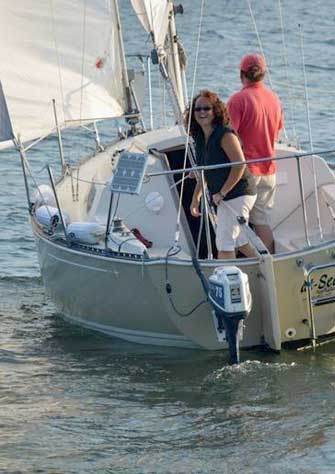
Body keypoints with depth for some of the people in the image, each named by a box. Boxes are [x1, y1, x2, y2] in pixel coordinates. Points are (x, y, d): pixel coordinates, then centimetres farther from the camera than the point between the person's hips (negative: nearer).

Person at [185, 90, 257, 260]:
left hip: (238, 194, -10)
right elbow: (204, 172, 19)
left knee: (224, 242, -10)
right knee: (239, 240, 20)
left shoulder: (225, 134, -19)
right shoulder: (200, 137, 8)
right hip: (225, 199, 10)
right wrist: (196, 198, 13)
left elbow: (240, 164, -25)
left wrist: (222, 193, -20)